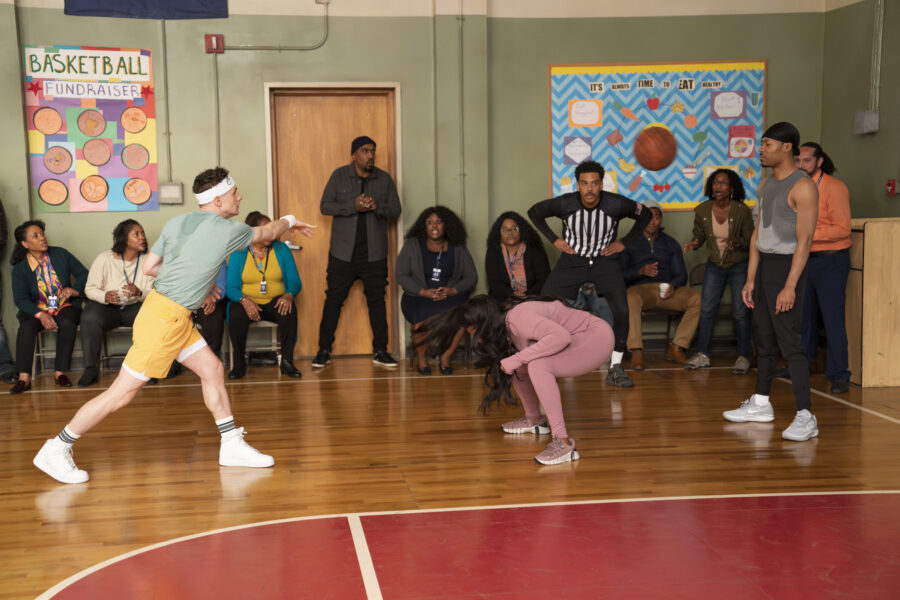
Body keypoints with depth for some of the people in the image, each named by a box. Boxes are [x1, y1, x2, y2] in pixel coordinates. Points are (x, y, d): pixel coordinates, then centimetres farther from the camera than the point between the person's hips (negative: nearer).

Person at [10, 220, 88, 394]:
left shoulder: (60, 254, 2)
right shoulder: (20, 267, -3)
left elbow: (83, 273, 6)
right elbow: (20, 299, -9)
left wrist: (75, 289, -16)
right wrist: (40, 315, -27)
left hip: (64, 306, 0)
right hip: (36, 309, 0)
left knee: (68, 323, -33)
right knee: (27, 327, -32)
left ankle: (60, 373, -24)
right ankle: (24, 378, -32)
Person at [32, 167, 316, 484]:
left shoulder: (176, 223, 6)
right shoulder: (227, 231, -12)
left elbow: (148, 266, 11)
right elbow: (267, 232, 8)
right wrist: (288, 220, 28)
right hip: (163, 317, -9)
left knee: (212, 370, 11)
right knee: (122, 393, -2)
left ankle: (232, 446, 18)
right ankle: (56, 450, 7)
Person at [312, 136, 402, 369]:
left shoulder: (384, 179, 6)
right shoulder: (339, 175, 1)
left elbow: (396, 209, 3)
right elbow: (325, 206, -5)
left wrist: (376, 206, -17)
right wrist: (353, 206, -19)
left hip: (374, 253, 2)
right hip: (343, 252, -1)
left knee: (377, 300, 5)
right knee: (333, 299, 1)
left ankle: (380, 351, 13)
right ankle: (324, 350, 10)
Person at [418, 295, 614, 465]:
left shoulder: (519, 317, -25)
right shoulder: (505, 323, 4)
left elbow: (561, 336, -37)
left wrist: (517, 359, -32)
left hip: (597, 338, -10)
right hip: (576, 341, 10)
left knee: (537, 366, -30)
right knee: (518, 366, 9)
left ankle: (563, 442, -29)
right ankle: (534, 419, 27)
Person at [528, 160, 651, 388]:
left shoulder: (616, 204, -16)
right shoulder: (565, 203, -16)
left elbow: (644, 215, 4)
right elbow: (534, 212, 4)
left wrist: (624, 242, -1)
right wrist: (554, 239, -2)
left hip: (604, 260, 0)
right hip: (572, 260, 0)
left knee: (621, 310, -18)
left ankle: (615, 368, -2)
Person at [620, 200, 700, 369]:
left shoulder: (671, 244, 19)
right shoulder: (629, 243, 10)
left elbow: (681, 274, 14)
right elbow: (620, 274, 0)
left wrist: (673, 285, -10)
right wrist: (641, 271, -19)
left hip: (666, 290, 3)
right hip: (640, 289, -3)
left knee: (697, 297, -25)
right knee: (630, 298, -40)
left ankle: (676, 348, -19)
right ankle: (636, 352, -37)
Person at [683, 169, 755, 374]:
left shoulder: (742, 210, -15)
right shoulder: (702, 210, -6)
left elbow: (750, 239, -8)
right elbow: (699, 233, 7)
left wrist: (737, 241, -29)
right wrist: (694, 243, -16)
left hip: (739, 266, -3)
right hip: (714, 265, 3)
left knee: (740, 312, -4)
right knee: (706, 309, -1)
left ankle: (743, 357, 7)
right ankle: (702, 354, 8)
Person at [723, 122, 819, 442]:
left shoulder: (802, 186, -13)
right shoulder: (766, 184, 13)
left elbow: (804, 240, -18)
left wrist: (790, 286, -23)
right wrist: (750, 279, 12)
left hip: (786, 265, -8)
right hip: (764, 263, 8)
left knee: (789, 341, -11)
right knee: (764, 338, 15)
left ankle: (805, 416, -9)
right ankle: (760, 403, 27)